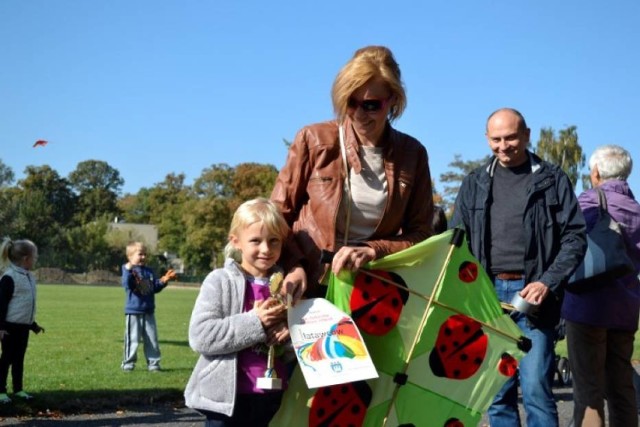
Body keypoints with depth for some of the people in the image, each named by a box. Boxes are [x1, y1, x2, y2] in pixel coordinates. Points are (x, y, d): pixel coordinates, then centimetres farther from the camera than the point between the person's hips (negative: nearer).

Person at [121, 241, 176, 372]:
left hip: (149, 312, 5)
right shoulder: (128, 269, -5)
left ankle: (153, 362, 15)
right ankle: (128, 363, 10)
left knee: (152, 339, 8)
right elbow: (127, 284, -23)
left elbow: (155, 287, 14)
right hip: (133, 312, -5)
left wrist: (164, 281, -2)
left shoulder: (149, 271, 13)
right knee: (132, 339, -1)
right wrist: (129, 270, -37)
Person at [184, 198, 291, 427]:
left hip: (274, 398, 4)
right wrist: (254, 323, -20)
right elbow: (200, 336, -17)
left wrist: (290, 333, -9)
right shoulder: (219, 281, -7)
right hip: (228, 398, -4)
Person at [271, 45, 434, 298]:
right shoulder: (314, 140, -3)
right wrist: (292, 265, -15)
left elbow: (419, 234, 5)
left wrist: (372, 250, -13)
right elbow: (278, 215, 2)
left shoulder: (412, 155, 3)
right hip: (307, 289, -1)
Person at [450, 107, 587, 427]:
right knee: (496, 391, 7)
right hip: (488, 293, 3)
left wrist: (547, 283, -11)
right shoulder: (475, 184, 13)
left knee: (536, 388, -8)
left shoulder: (552, 180, 5)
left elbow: (575, 237, 1)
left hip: (532, 293, -3)